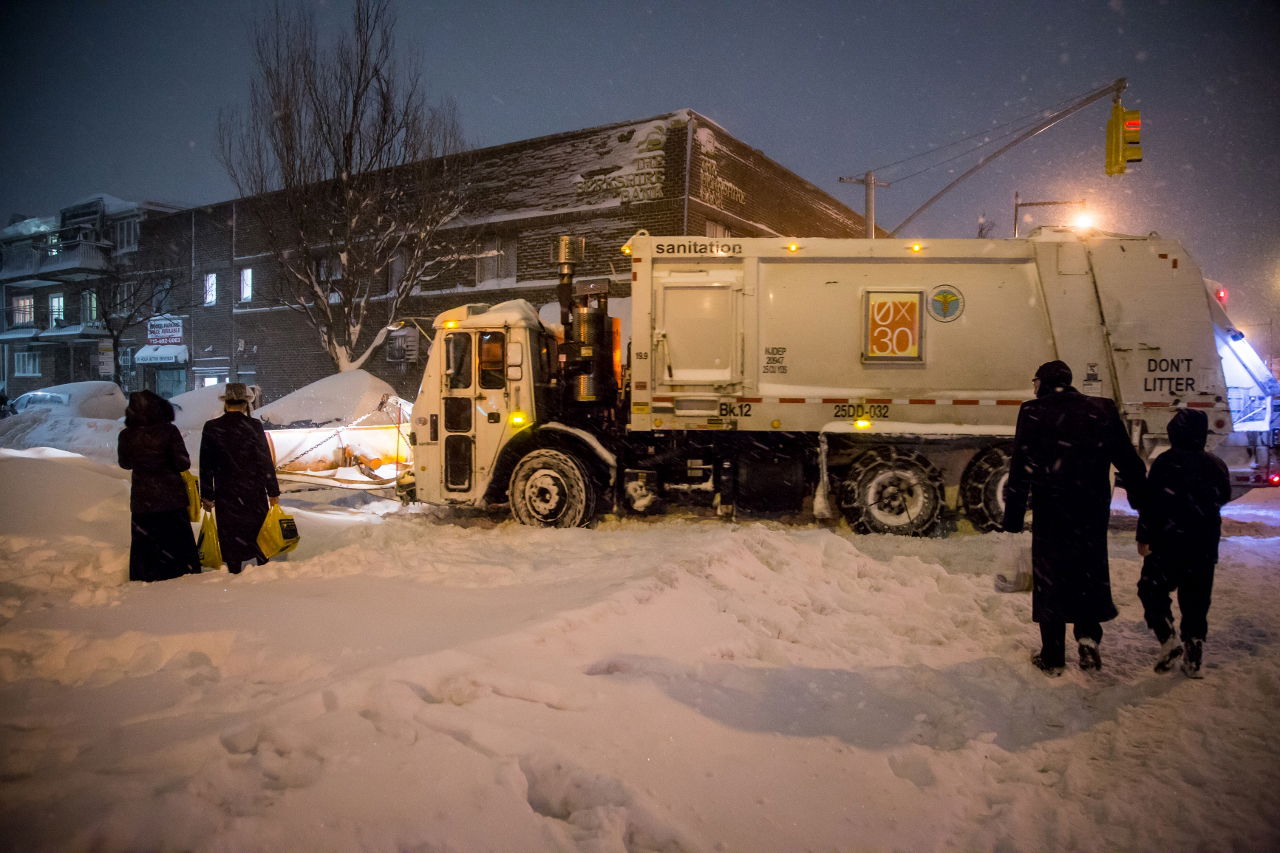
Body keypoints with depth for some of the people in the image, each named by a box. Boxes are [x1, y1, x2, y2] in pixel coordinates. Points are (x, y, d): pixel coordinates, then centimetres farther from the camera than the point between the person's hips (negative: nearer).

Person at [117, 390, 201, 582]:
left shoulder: (127, 436, -6)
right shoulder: (169, 431, -14)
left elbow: (125, 463, 10)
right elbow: (182, 463, -13)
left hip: (142, 500, 2)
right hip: (171, 497, -2)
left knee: (144, 544, 13)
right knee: (179, 541, 10)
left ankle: (144, 580, 16)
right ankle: (186, 573, 16)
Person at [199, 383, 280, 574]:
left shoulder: (211, 428, -4)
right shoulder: (254, 426, -9)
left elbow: (206, 466, 1)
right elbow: (266, 461, -8)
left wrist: (207, 495, 9)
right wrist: (273, 492, -1)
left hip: (225, 495, 1)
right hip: (254, 492, 0)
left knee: (230, 537, 8)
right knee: (259, 534, 13)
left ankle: (235, 574, 11)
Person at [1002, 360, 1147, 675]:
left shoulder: (1034, 412, -6)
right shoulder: (1102, 410, 5)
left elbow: (1020, 469, -9)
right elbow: (1129, 462, 7)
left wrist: (1013, 516, -6)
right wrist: (1142, 501, 16)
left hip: (1051, 511, -3)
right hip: (1093, 510, 3)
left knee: (1050, 578, 7)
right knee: (1090, 573, 20)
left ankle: (1053, 657, 12)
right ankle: (1088, 635, 5)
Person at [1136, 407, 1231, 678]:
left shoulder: (1165, 462, -12)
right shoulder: (1216, 465, 3)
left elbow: (1150, 502, -13)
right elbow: (1224, 497, 19)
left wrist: (1143, 537, -5)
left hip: (1168, 544, -4)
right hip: (1205, 548, 5)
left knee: (1152, 590, 10)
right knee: (1196, 601, 11)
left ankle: (1168, 642, -3)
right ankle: (1194, 658, 13)